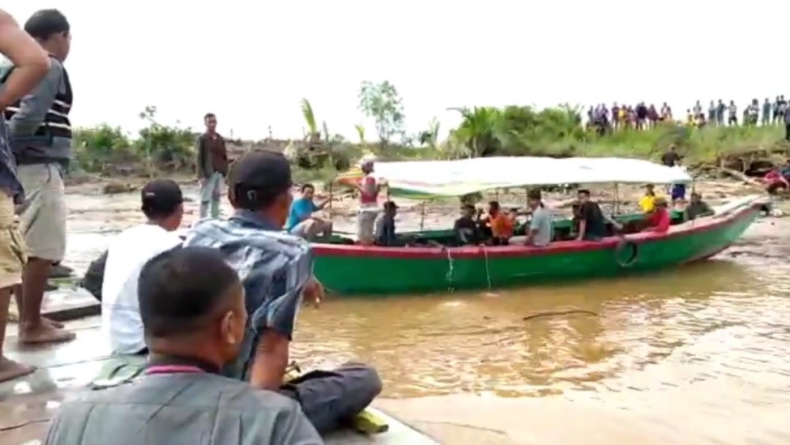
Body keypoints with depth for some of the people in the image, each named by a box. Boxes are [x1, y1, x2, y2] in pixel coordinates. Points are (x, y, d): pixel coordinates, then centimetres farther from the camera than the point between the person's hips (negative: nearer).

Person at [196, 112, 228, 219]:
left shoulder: (221, 139, 12)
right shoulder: (202, 138, -3)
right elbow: (199, 158, -7)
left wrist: (225, 172, 7)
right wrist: (201, 175, -14)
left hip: (220, 173, 6)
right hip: (208, 174, -5)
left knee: (216, 198, 11)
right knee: (205, 199, -4)